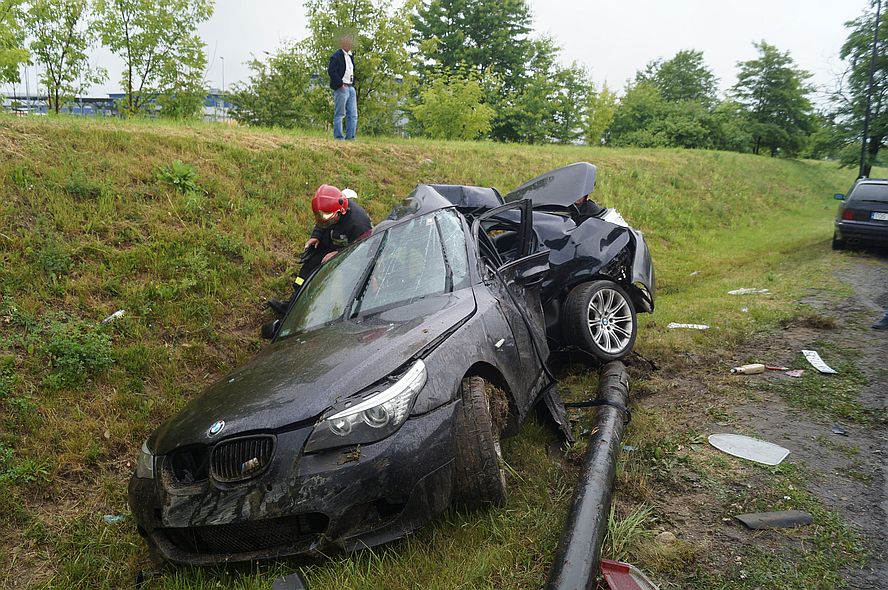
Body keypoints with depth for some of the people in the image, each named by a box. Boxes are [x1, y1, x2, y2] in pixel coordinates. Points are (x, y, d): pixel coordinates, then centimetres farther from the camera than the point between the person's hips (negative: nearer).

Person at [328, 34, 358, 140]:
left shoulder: (350, 56, 19)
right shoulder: (336, 56, -9)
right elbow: (331, 71, -17)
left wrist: (352, 83, 15)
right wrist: (340, 84, -18)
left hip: (350, 88, 8)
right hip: (341, 88, -8)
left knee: (353, 115, 5)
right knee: (339, 114, -3)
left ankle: (350, 136, 9)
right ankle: (338, 137, 1)